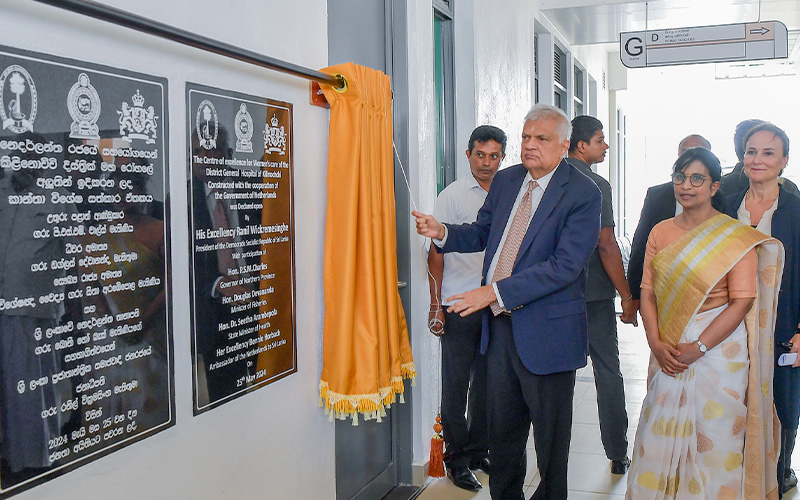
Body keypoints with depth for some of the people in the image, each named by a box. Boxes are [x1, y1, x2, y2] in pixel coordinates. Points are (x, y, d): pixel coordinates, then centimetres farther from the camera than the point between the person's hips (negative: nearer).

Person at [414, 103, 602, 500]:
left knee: (550, 434, 11)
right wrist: (443, 232, -5)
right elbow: (482, 233, 17)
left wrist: (496, 291, -26)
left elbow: (565, 266, -22)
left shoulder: (583, 194, -14)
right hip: (498, 324, 6)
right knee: (502, 427, 19)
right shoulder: (505, 181, 7)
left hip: (546, 332, -6)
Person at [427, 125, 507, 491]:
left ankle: (479, 451, 27)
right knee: (456, 385, 3)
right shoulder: (452, 196, -4)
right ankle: (457, 459, 15)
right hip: (458, 306, -4)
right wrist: (435, 306, -9)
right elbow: (436, 252, -5)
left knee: (486, 381, 12)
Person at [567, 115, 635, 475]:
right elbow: (606, 245, -16)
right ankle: (617, 454, 15)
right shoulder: (596, 185, -12)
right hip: (595, 295, -5)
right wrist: (627, 296, -10)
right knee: (607, 371, 7)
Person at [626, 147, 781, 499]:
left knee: (713, 438, 2)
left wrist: (698, 347, -16)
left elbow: (742, 301, -11)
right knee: (661, 433, 7)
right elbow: (648, 291, 6)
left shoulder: (736, 237, -6)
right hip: (668, 352, 4)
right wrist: (656, 342, -8)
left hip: (718, 348, -4)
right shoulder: (661, 232, 9)